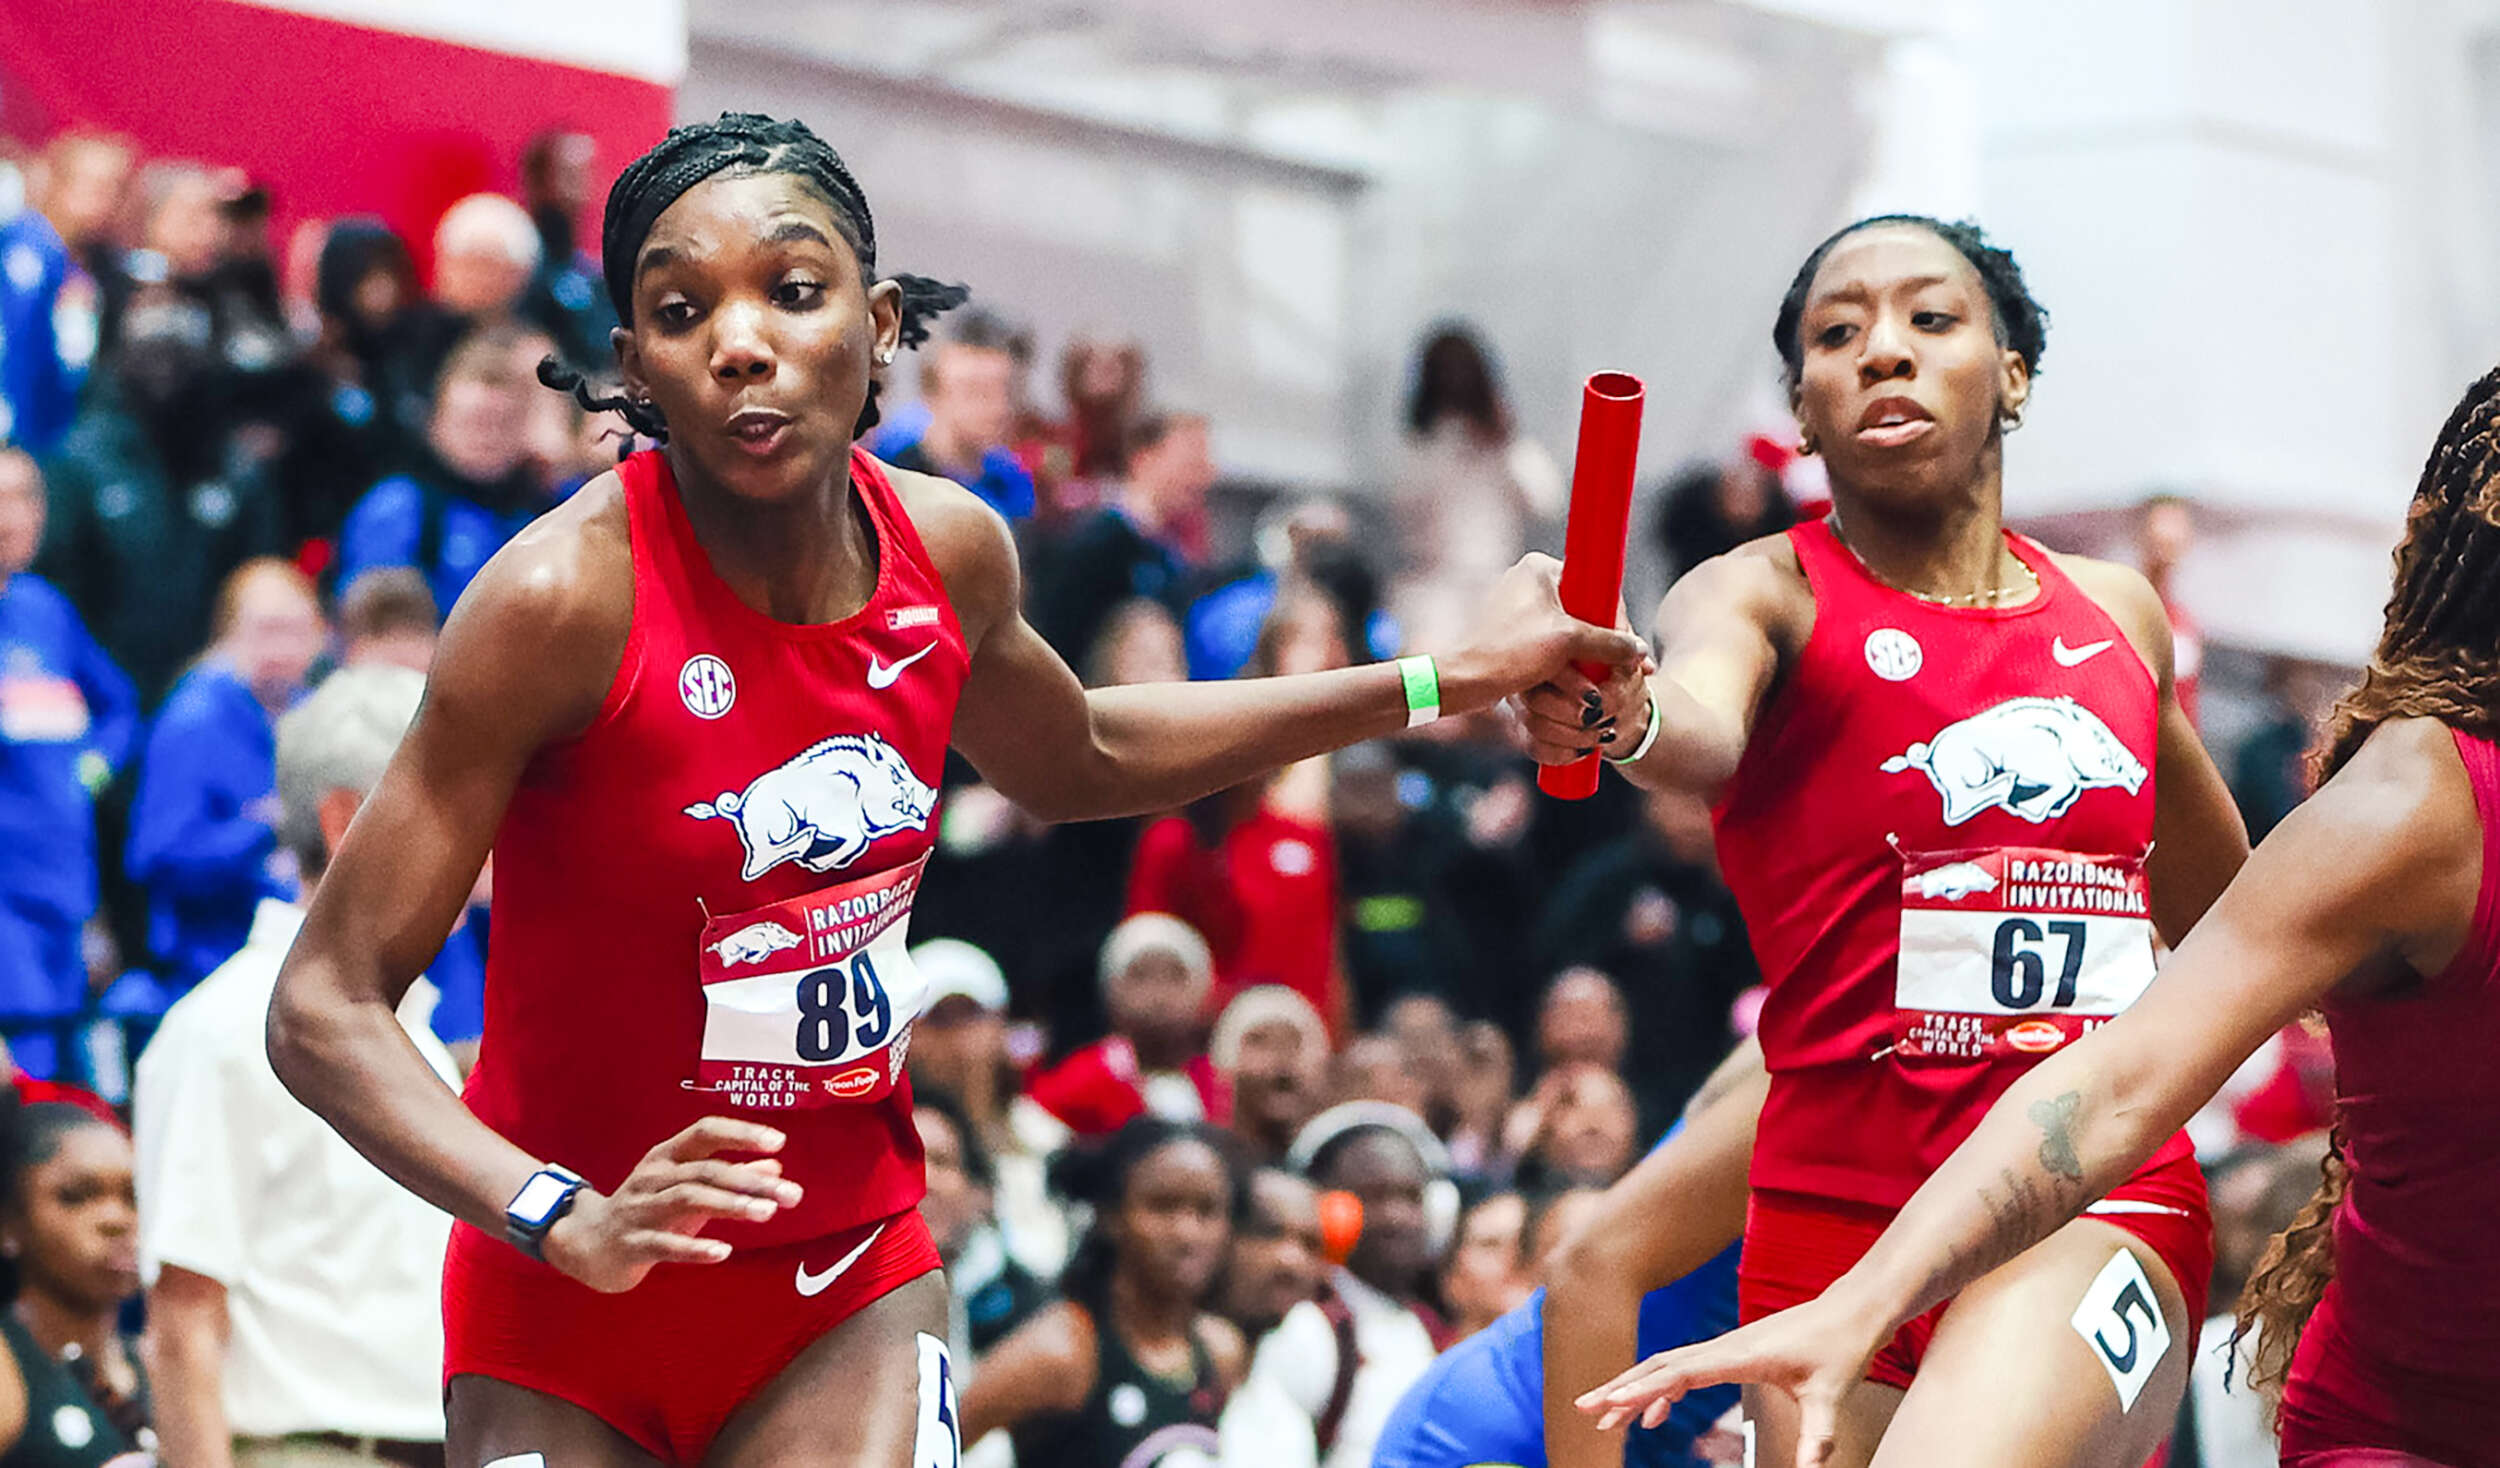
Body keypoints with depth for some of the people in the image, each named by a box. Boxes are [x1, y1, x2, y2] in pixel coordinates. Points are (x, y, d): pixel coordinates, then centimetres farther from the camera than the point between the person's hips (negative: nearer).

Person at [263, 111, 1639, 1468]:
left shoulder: (948, 553, -5)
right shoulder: (567, 594, -21)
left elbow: (1074, 760, 20)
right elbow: (323, 1009, -20)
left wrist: (1449, 681, 18)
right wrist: (568, 1222, -34)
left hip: (848, 1295, 4)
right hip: (567, 1315, -3)